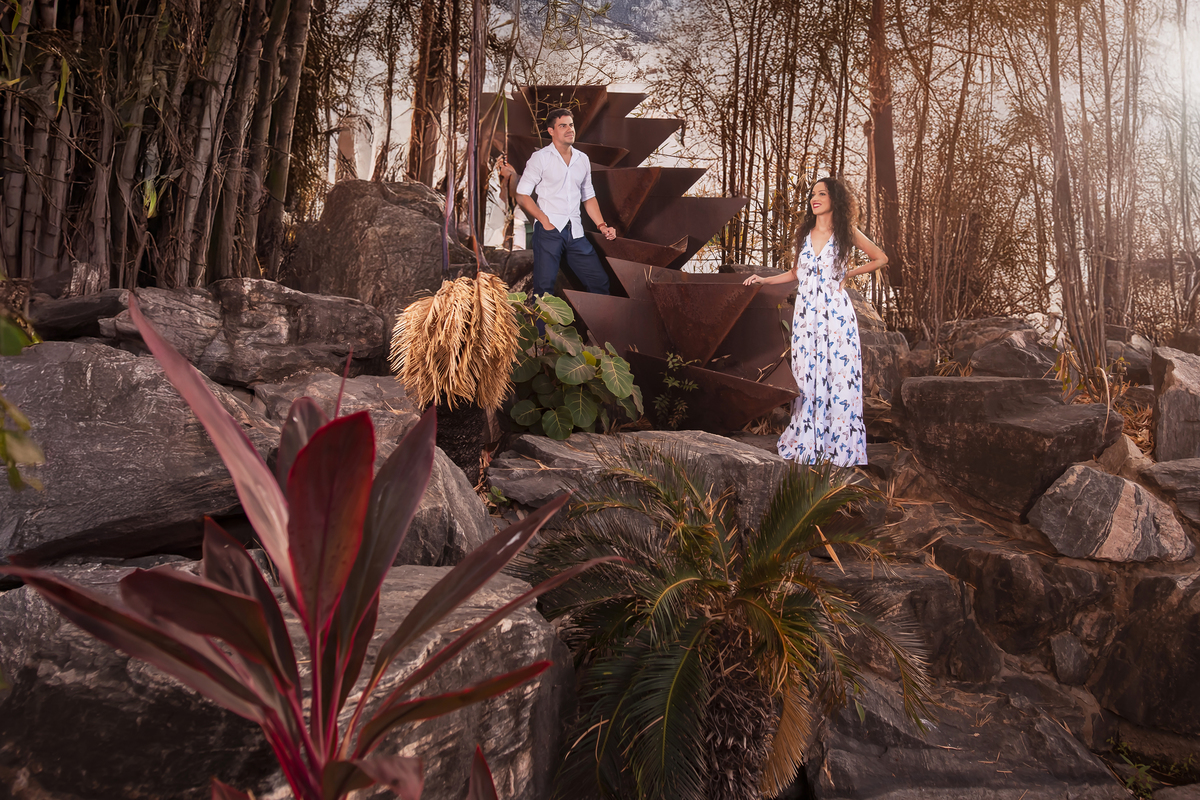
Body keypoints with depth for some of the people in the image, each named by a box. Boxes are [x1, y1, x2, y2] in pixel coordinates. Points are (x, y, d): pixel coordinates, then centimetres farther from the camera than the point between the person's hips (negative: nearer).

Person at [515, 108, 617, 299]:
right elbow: (522, 195, -2)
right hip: (549, 229, -4)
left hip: (575, 231, 4)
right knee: (544, 287, -10)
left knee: (600, 281, 1)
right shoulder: (540, 158, 2)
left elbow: (588, 197, 24)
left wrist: (601, 225, 12)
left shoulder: (583, 160, 17)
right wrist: (544, 220, -12)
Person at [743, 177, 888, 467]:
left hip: (836, 314, -3)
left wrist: (848, 274, 4)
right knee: (806, 377, 2)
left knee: (839, 377, -4)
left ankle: (841, 446, 4)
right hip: (806, 314, 3)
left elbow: (880, 259, 11)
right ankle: (806, 442, 9)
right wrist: (764, 280, 13)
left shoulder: (847, 232, 2)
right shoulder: (804, 233, 12)